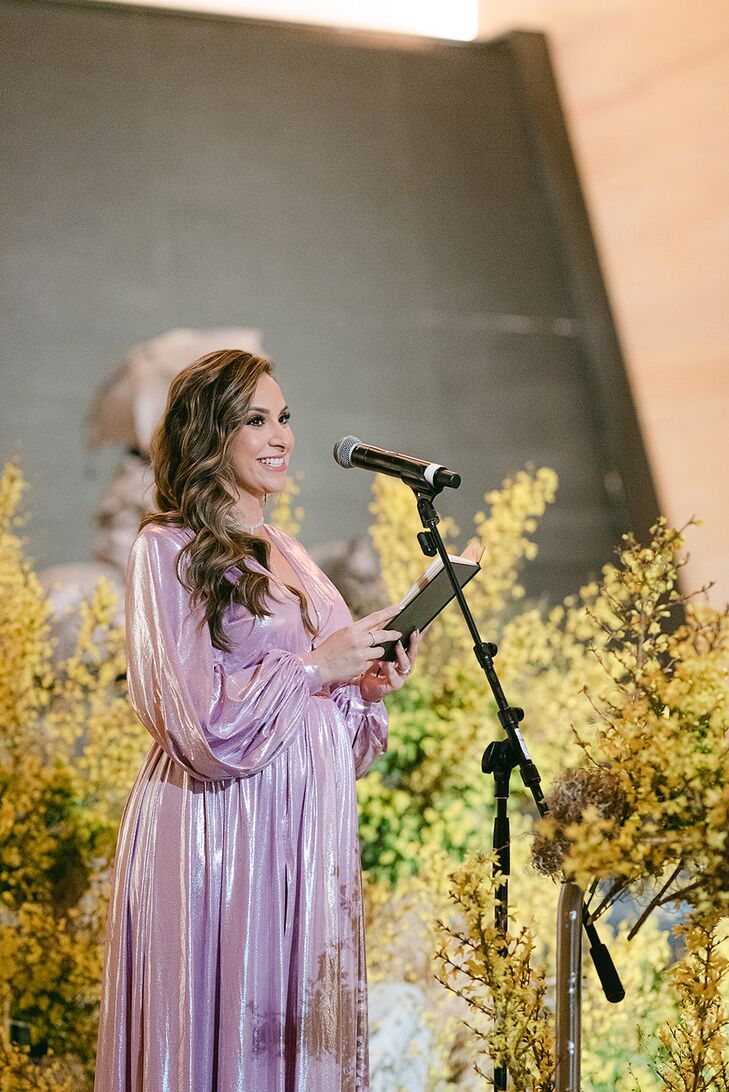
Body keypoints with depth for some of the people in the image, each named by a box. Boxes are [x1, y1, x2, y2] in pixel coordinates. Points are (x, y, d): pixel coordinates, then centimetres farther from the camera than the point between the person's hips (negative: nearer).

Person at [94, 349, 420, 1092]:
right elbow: (200, 722, -15)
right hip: (219, 835, -7)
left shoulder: (286, 554, 17)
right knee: (225, 1030, -3)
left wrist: (370, 686, 2)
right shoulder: (168, 550, -6)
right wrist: (317, 666, -11)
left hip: (307, 831, 7)